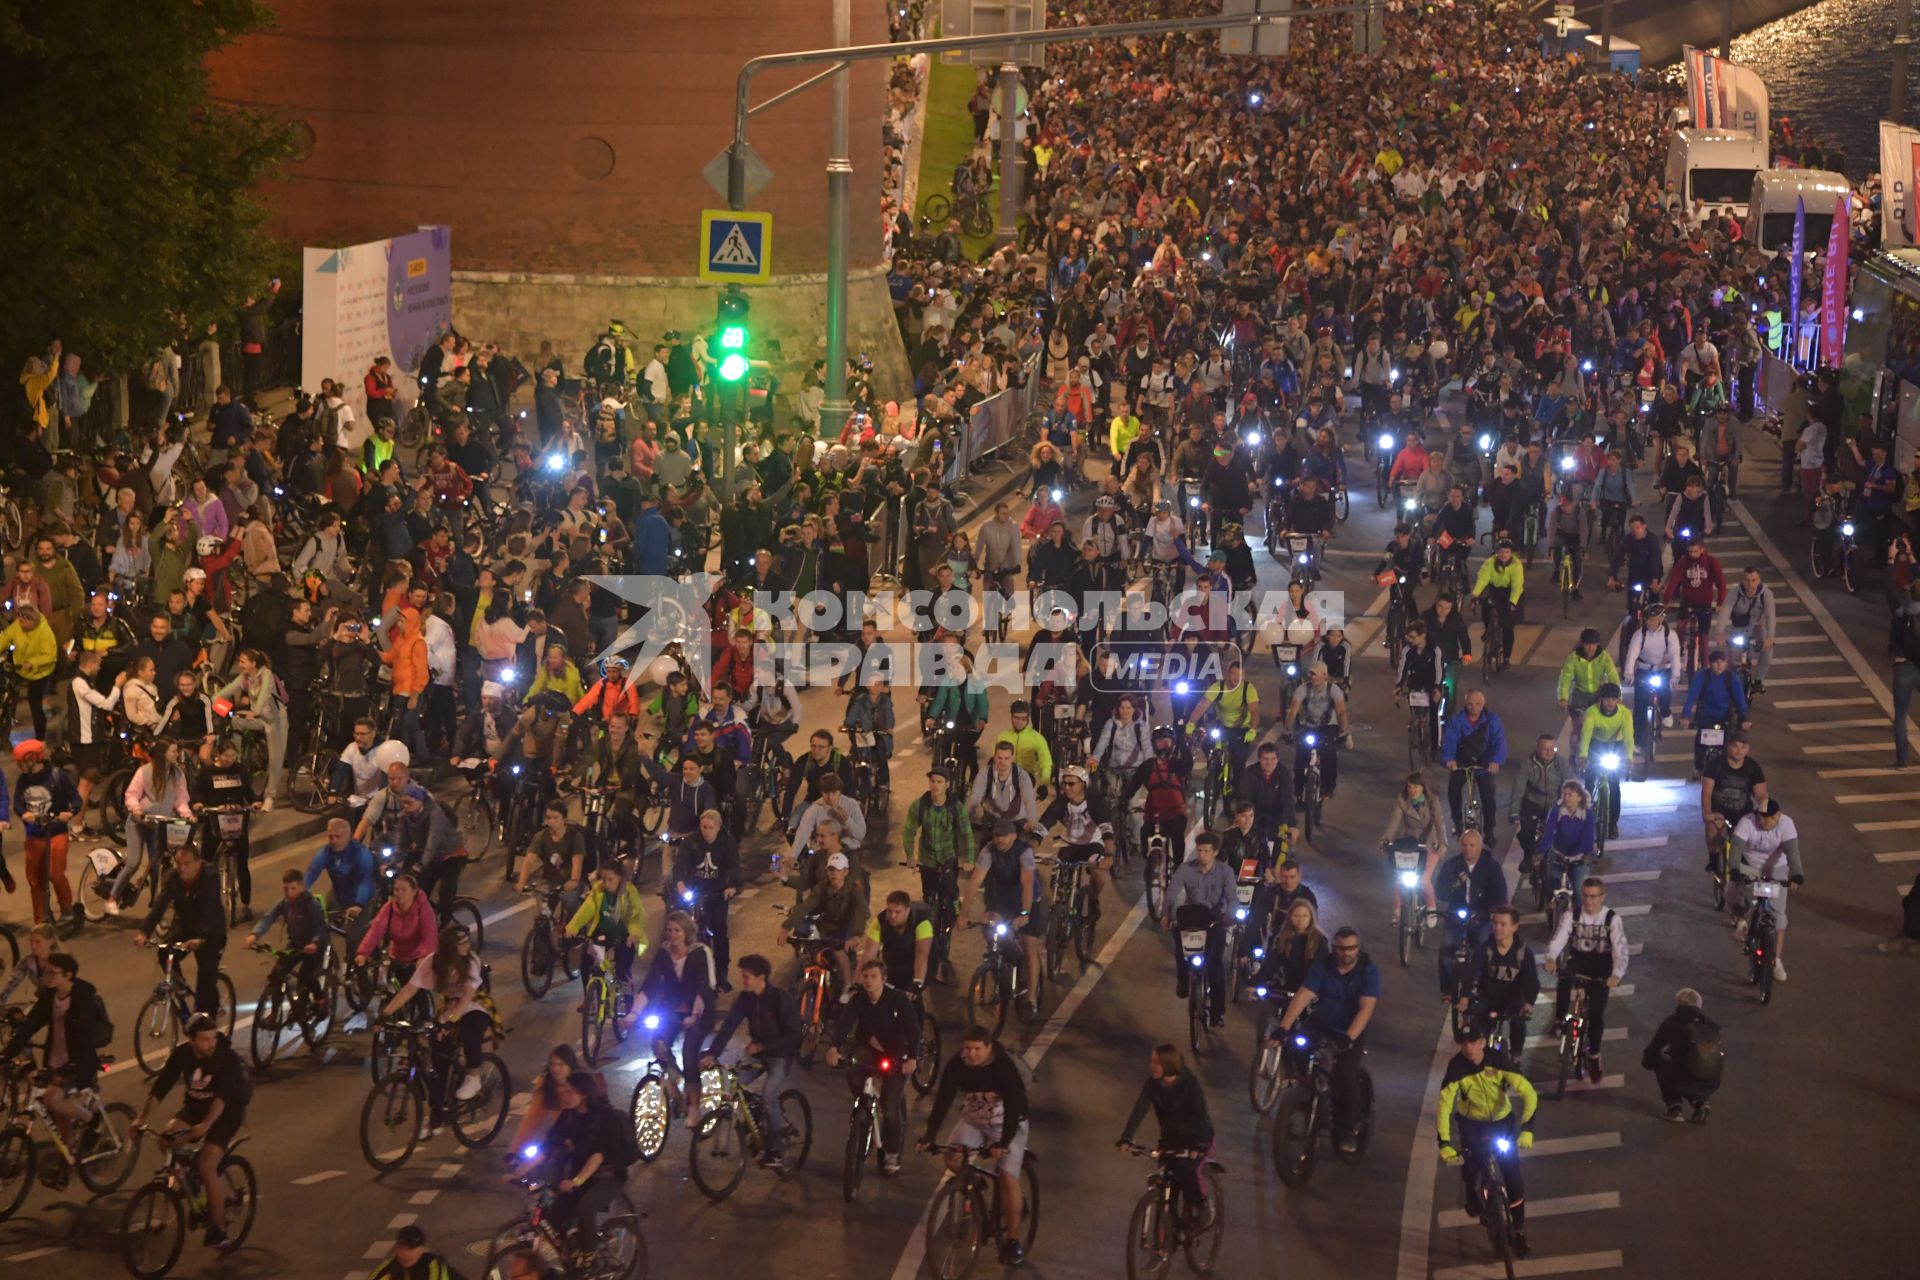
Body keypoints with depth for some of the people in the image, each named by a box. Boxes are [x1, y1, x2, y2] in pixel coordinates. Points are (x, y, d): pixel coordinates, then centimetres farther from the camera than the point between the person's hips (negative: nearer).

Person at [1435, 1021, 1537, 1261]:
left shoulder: (1498, 1062, -26)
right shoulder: (1456, 1067, -26)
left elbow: (1529, 1094, -27)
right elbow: (1444, 1105, -29)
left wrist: (1527, 1129, -38)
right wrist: (1445, 1143, -38)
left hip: (1502, 1121, 0)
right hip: (1472, 1124, 0)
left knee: (1514, 1180, -3)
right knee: (1469, 1164, -16)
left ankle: (1519, 1234, 12)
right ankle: (1472, 1200, 20)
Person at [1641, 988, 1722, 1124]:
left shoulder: (1673, 1022, 2)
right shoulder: (1710, 1023, 13)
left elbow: (1652, 1053, 11)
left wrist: (1646, 1061, 37)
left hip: (1685, 1084, -4)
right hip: (1712, 1085, 4)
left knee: (1659, 1060, 24)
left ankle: (1674, 1106, 17)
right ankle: (1702, 1103, 16)